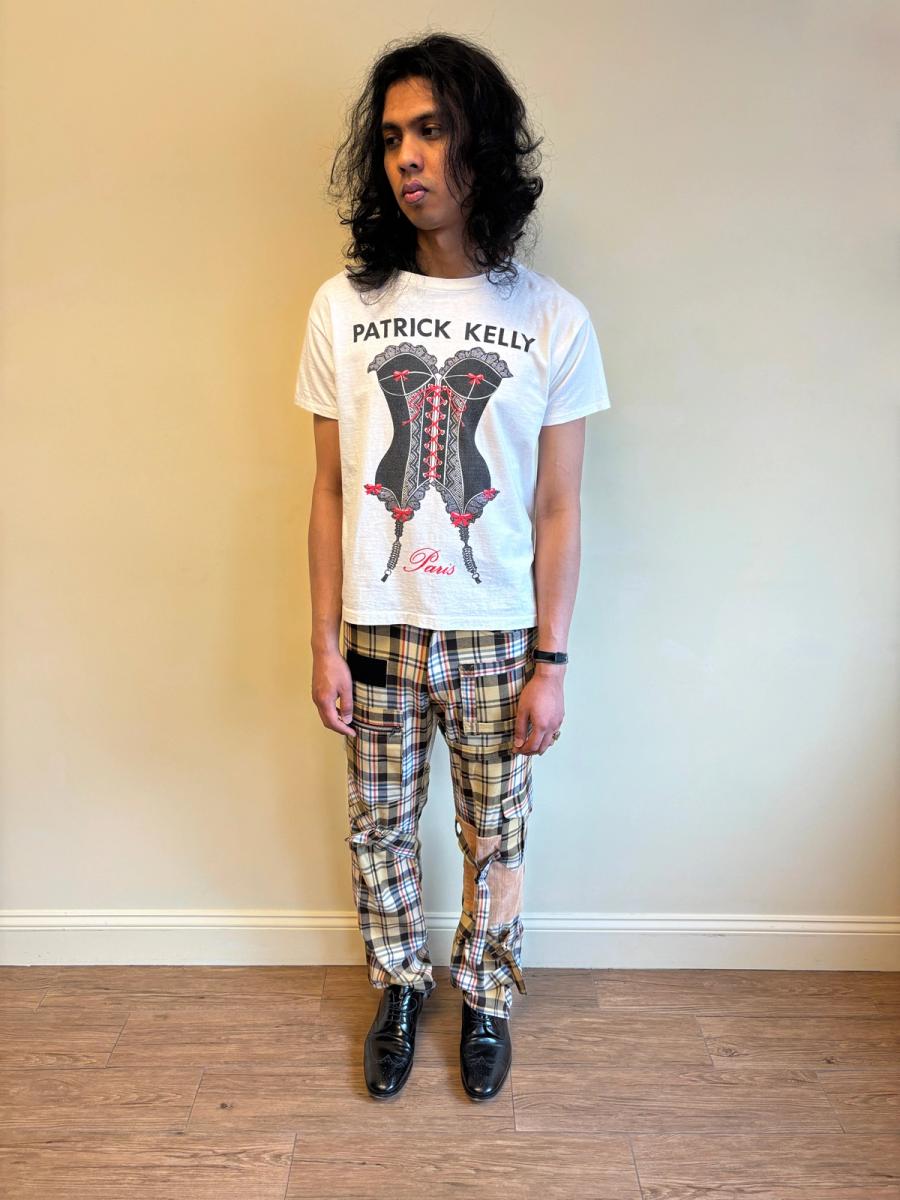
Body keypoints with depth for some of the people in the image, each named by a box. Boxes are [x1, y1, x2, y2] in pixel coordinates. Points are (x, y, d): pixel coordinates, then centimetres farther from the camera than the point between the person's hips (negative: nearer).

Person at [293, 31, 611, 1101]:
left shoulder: (553, 320, -6)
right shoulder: (343, 307, -3)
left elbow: (557, 510, -4)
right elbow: (330, 491, 0)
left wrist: (549, 663, -5)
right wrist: (325, 641, -1)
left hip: (496, 638, -1)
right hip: (376, 632, 2)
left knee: (494, 840, 15)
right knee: (379, 829, 17)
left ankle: (485, 996, 42)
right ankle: (399, 988, 44)